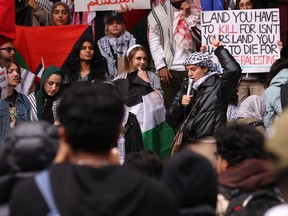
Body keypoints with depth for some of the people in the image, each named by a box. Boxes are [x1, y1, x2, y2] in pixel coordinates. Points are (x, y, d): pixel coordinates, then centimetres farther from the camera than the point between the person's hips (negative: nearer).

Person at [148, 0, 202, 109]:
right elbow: (154, 41, -1)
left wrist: (188, 16, -8)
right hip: (170, 69, -1)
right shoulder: (157, 12, 4)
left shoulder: (193, 10, 9)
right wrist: (161, 66, -10)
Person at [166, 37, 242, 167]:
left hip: (208, 145, -5)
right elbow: (170, 119, 15)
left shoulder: (217, 86, 2)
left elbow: (234, 70, -17)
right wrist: (180, 104, -5)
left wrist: (219, 50, -7)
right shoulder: (186, 89, 17)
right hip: (186, 145, 5)